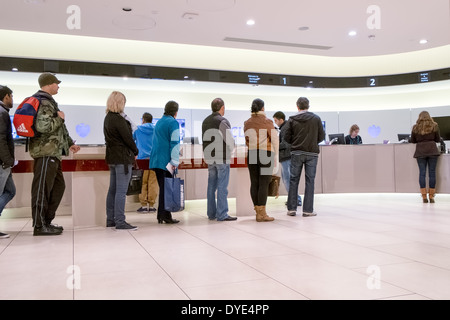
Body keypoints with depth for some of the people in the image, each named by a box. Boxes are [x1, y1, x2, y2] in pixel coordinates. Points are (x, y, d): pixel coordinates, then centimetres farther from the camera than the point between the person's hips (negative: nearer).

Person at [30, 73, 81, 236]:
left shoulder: (49, 101, 24)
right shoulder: (44, 102, -11)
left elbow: (58, 129, 31)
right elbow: (43, 126, -26)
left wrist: (70, 143, 30)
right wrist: (59, 118, -10)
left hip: (52, 152, 11)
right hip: (45, 151, -11)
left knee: (58, 186, 14)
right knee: (42, 188, -6)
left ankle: (47, 221, 21)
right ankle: (39, 226, 0)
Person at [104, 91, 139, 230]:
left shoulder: (107, 118, 14)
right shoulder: (118, 119, -15)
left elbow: (109, 138, 14)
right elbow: (127, 138, -14)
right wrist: (135, 151, 2)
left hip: (112, 157, 10)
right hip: (123, 158, -10)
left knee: (113, 190, 13)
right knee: (121, 191, -7)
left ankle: (110, 220, 20)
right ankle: (120, 222, -4)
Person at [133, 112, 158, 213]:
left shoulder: (138, 129, 5)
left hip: (142, 158, -1)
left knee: (143, 183, 3)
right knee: (153, 183, 1)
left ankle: (144, 205, 2)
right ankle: (151, 205, 3)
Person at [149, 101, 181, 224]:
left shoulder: (159, 122, 18)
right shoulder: (173, 123, -9)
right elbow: (174, 143, -16)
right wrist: (175, 162, -16)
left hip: (156, 160, 8)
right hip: (166, 161, -8)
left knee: (163, 187, 13)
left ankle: (161, 215, 16)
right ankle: (165, 215, -1)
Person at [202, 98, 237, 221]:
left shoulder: (205, 121, 11)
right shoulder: (222, 121, -12)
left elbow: (204, 139, 13)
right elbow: (230, 140, -15)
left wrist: (207, 155, 15)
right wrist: (231, 151, 5)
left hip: (210, 158, 7)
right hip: (222, 158, -7)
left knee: (211, 186, 12)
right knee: (222, 186, -4)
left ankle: (211, 213, 18)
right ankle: (222, 214, -2)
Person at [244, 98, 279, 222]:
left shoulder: (247, 123, 8)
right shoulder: (267, 122, -5)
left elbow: (247, 141, 10)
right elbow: (275, 140, -3)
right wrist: (276, 157, 4)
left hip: (251, 154, 5)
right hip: (266, 154, -5)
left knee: (254, 183, 6)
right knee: (264, 184, -4)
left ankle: (258, 212, 11)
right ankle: (262, 213, -4)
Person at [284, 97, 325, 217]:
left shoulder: (292, 119, 0)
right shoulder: (316, 118, 1)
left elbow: (287, 137, -1)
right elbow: (321, 136, 2)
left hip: (296, 153, 1)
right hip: (312, 153, 0)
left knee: (293, 180, 7)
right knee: (309, 181, 3)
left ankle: (291, 208, 8)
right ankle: (308, 210, 4)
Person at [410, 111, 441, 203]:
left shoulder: (415, 127, 4)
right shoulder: (434, 126, 4)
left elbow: (413, 141, 10)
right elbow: (438, 139, 9)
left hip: (420, 152, 0)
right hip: (432, 150, 0)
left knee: (422, 172, 2)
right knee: (432, 172, 4)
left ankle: (424, 196, -2)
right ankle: (431, 196, 5)